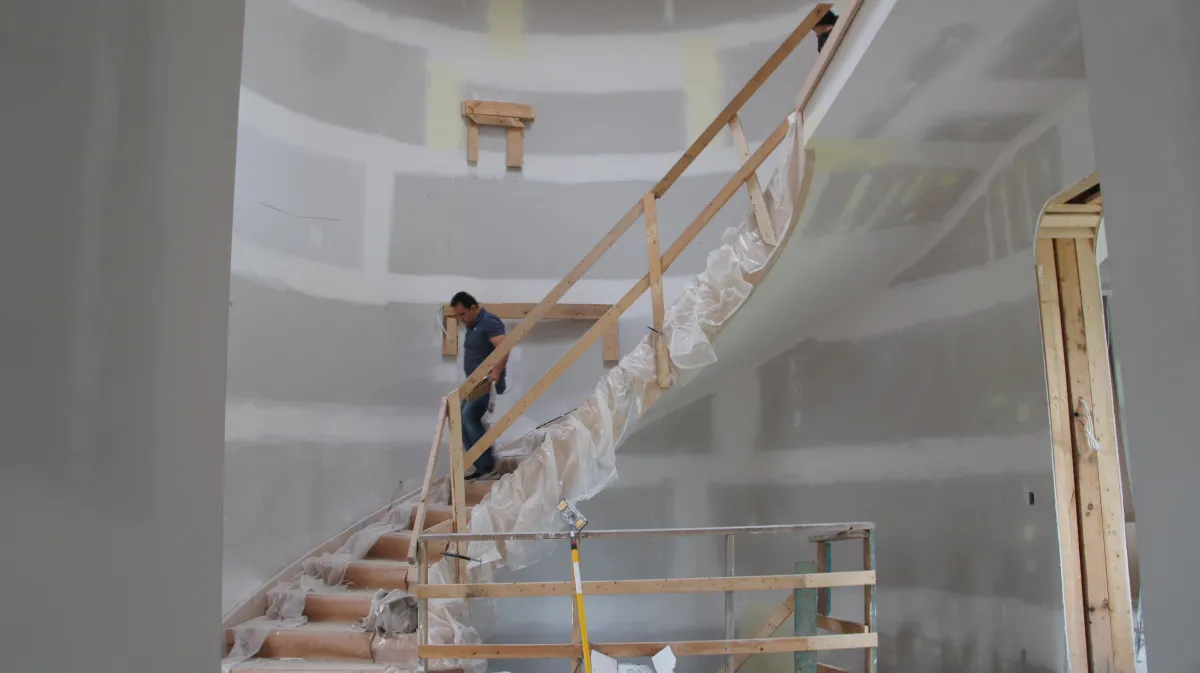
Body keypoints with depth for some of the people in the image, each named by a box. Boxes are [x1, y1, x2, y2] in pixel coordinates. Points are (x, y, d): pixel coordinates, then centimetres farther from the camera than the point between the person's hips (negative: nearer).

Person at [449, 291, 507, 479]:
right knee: (463, 420, 6)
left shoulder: (489, 321, -14)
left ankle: (488, 463, -15)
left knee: (469, 417, -23)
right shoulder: (472, 325, 16)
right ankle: (481, 465, 10)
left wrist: (495, 372, -41)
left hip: (488, 382, -10)